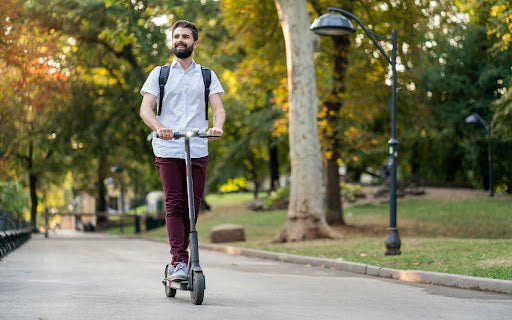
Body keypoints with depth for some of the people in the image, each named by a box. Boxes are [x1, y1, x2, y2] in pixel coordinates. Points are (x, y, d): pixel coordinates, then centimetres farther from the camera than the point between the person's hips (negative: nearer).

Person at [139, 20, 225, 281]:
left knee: (193, 206, 1)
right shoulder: (159, 74, 12)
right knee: (174, 205, -10)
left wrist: (217, 126, -21)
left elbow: (218, 108, 3)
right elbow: (146, 108, 0)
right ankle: (178, 261, -13)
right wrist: (159, 128, -21)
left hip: (198, 150, 2)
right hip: (168, 149, -1)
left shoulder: (207, 76, 15)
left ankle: (178, 259, 13)